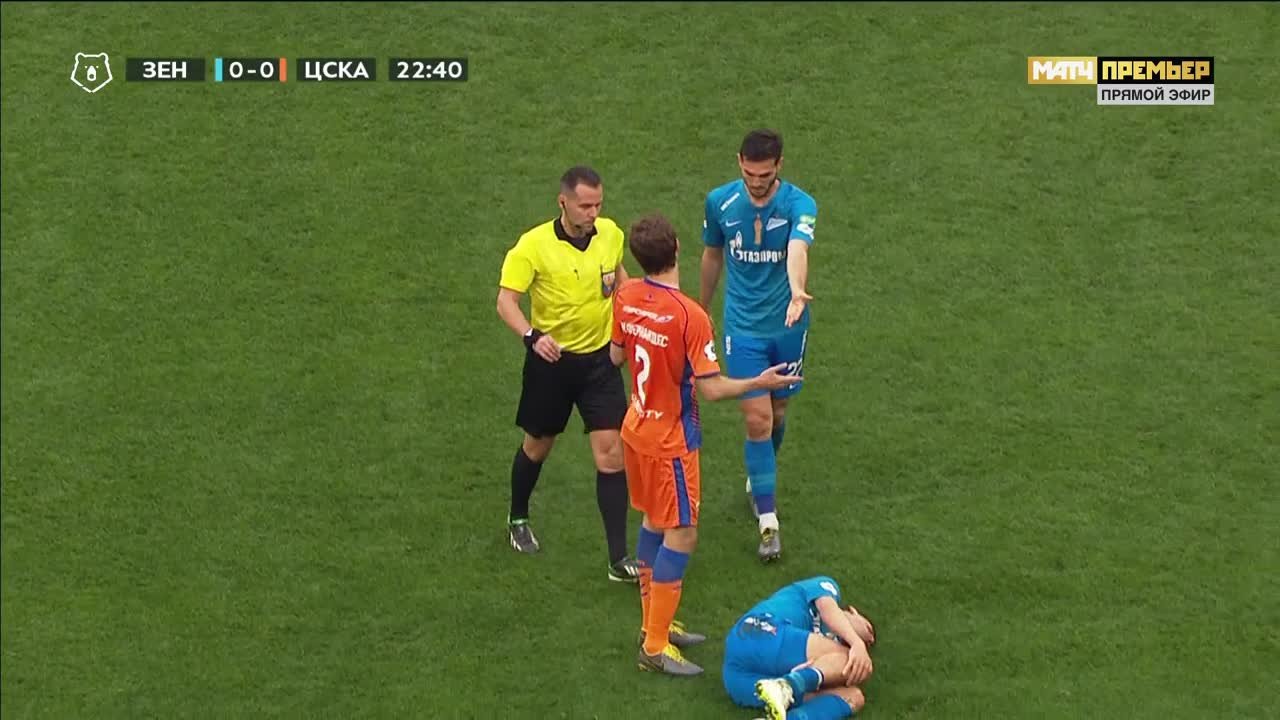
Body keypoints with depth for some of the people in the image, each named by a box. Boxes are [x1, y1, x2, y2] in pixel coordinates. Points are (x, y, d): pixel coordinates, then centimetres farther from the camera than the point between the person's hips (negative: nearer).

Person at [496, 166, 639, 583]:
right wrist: (532, 336, -36)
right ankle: (518, 520, 45)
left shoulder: (611, 234, -4)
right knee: (537, 445, 16)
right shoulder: (534, 246, -18)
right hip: (552, 360, -2)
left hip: (599, 358, 2)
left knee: (611, 451, -6)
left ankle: (619, 560, -3)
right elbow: (506, 301, -20)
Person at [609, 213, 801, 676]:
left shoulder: (626, 298, -5)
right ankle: (655, 648, 3)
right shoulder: (689, 316, -26)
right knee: (681, 536, 0)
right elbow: (710, 389, -24)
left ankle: (653, 624, 32)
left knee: (653, 523, 21)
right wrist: (760, 383, -11)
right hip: (671, 439, -8)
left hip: (637, 427, 8)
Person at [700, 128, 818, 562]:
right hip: (744, 328, 0)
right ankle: (768, 521, -3)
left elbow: (797, 250, -39)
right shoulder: (720, 202, -8)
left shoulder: (798, 204, -18)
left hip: (788, 326, 0)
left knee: (777, 412, 17)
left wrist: (797, 291, -59)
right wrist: (703, 308, 20)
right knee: (757, 419, -8)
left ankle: (760, 479, 47)